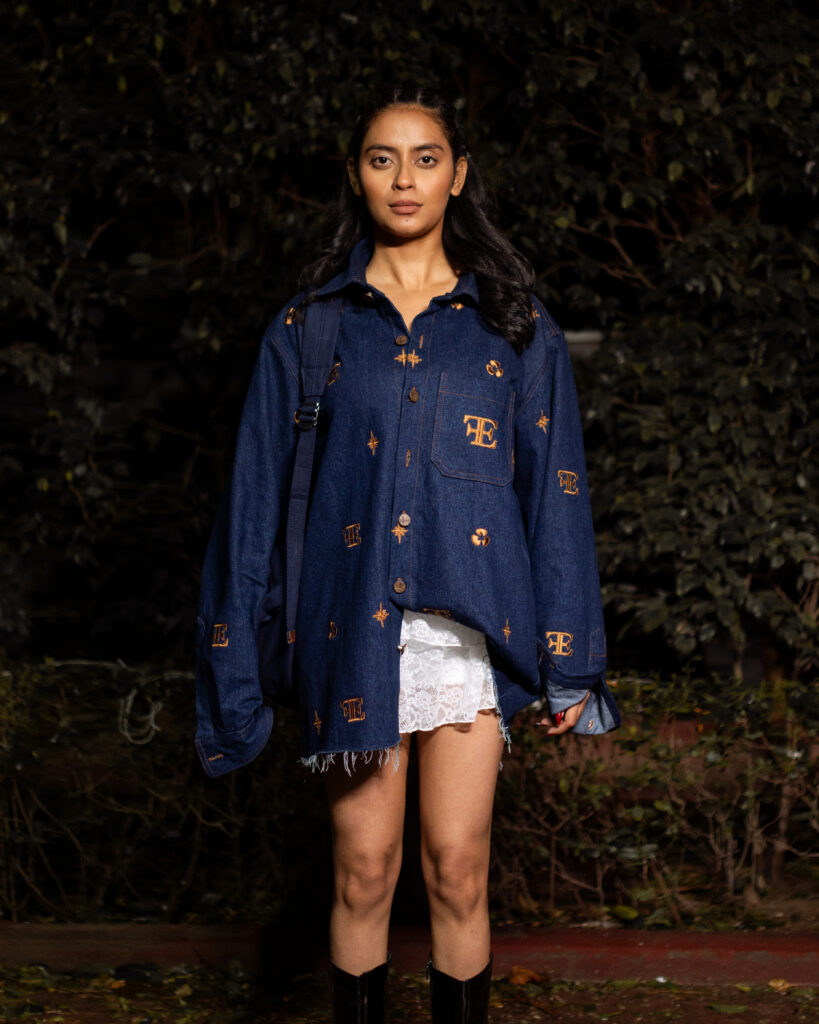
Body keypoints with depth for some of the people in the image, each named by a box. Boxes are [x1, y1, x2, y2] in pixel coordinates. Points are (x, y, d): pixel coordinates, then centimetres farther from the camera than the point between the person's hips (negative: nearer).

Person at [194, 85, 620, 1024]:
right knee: (363, 875, 4)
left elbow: (554, 489, 7)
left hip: (470, 626, 0)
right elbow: (257, 493, 9)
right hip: (352, 628, 0)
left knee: (458, 873, -2)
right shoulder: (309, 328, 8)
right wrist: (238, 657, 4)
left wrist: (567, 659, 2)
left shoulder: (514, 327, 8)